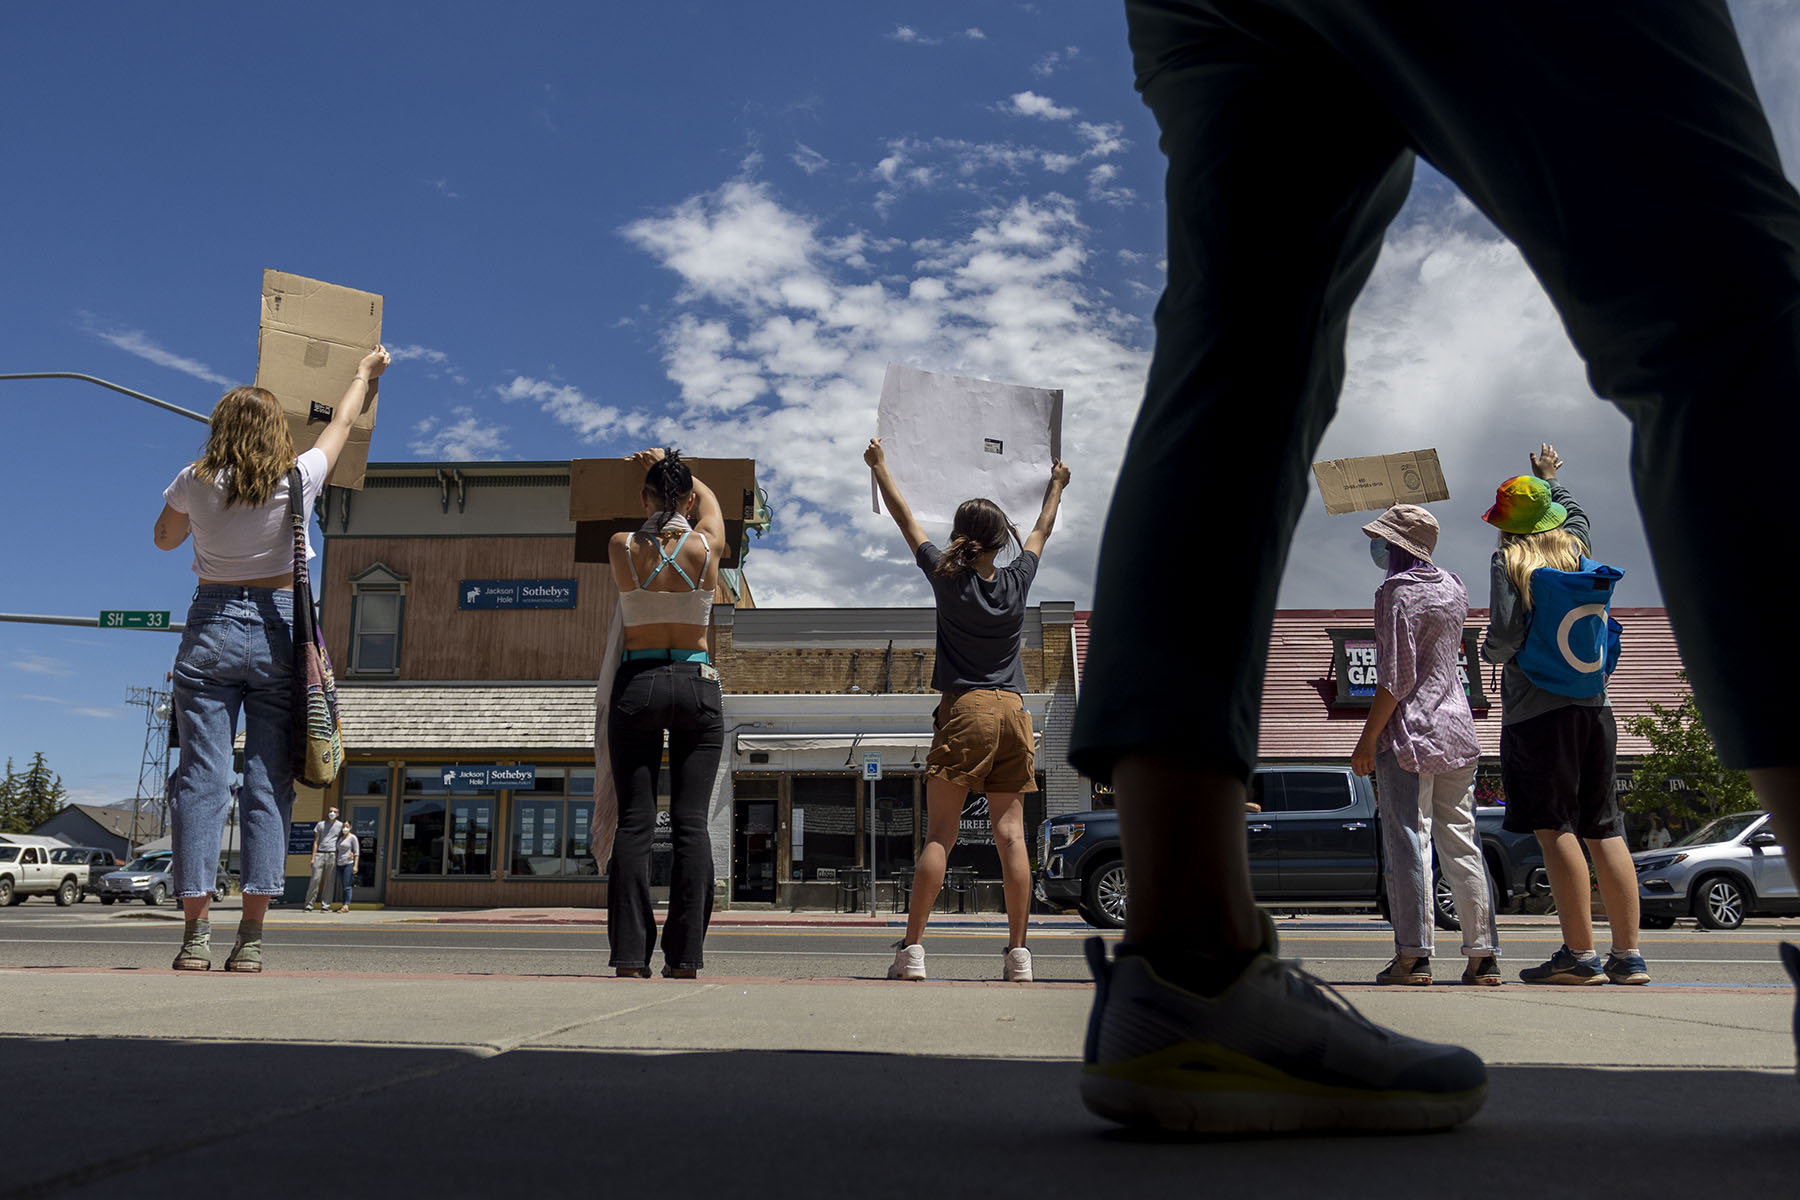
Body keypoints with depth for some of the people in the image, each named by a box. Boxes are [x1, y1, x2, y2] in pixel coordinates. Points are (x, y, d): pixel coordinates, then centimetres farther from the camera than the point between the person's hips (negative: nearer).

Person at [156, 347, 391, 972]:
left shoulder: (195, 482, 1)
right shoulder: (298, 478, -1)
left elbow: (164, 538, 21)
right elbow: (342, 422, 19)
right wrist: (364, 374, 36)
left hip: (211, 627, 1)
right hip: (278, 628, 0)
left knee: (201, 779, 1)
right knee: (268, 781, 0)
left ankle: (196, 933, -3)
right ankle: (251, 937, -3)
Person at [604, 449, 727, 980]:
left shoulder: (622, 548, -2)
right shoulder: (707, 547, -3)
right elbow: (710, 497, 20)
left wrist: (655, 475, 38)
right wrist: (673, 467, 35)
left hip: (637, 686, 1)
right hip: (696, 686, 0)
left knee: (634, 823, 1)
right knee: (691, 824, -1)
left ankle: (630, 955, -2)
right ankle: (684, 956, -2)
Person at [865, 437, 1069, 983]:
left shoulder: (948, 578, 0)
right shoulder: (1018, 579, 6)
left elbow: (906, 520, 12)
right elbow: (1041, 531, 26)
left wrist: (880, 466, 25)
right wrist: (1056, 485, 43)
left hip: (965, 710, -2)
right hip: (1013, 711, 3)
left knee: (939, 834, -4)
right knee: (1011, 834, 1)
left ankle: (911, 949, -6)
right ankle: (1018, 953, 0)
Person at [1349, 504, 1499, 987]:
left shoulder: (1396, 593, -10)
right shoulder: (1453, 587, 12)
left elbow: (1395, 679, -15)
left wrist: (1367, 740, -10)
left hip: (1409, 733, -7)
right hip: (1458, 729, 7)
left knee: (1409, 844, -4)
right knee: (1461, 843, 10)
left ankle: (1413, 956, -4)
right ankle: (1483, 956, 12)